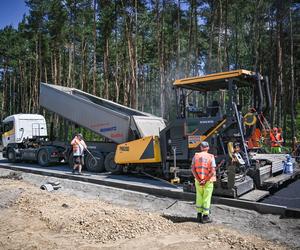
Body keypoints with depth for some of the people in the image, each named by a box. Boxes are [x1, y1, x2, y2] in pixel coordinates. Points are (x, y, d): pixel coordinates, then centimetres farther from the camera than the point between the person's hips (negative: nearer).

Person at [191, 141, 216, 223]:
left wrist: (199, 180, -10)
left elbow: (193, 169, -8)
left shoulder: (196, 156, -1)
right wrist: (205, 181, -14)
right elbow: (212, 171, -16)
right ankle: (205, 217, 10)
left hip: (198, 181, 3)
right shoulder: (211, 157, -7)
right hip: (208, 181, -3)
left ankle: (199, 215, 21)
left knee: (199, 197, 14)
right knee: (206, 198, 5)